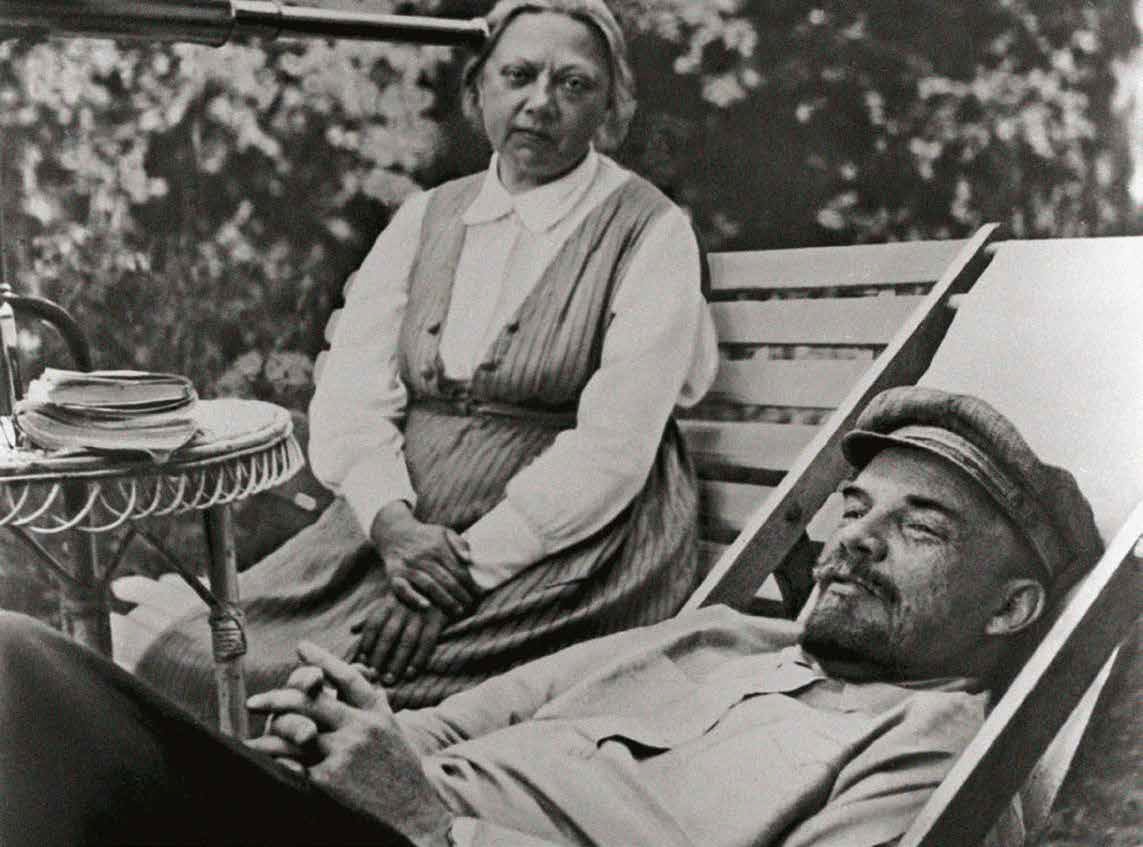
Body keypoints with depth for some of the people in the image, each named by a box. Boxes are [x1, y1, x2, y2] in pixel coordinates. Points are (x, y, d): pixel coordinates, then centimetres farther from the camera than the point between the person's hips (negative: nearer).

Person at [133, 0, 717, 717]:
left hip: (566, 535, -4)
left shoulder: (651, 231, -1)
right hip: (406, 518, 5)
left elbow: (614, 445, -12)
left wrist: (470, 565, -19)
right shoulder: (426, 217, 13)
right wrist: (392, 522, -15)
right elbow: (350, 394, 4)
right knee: (189, 662, -13)